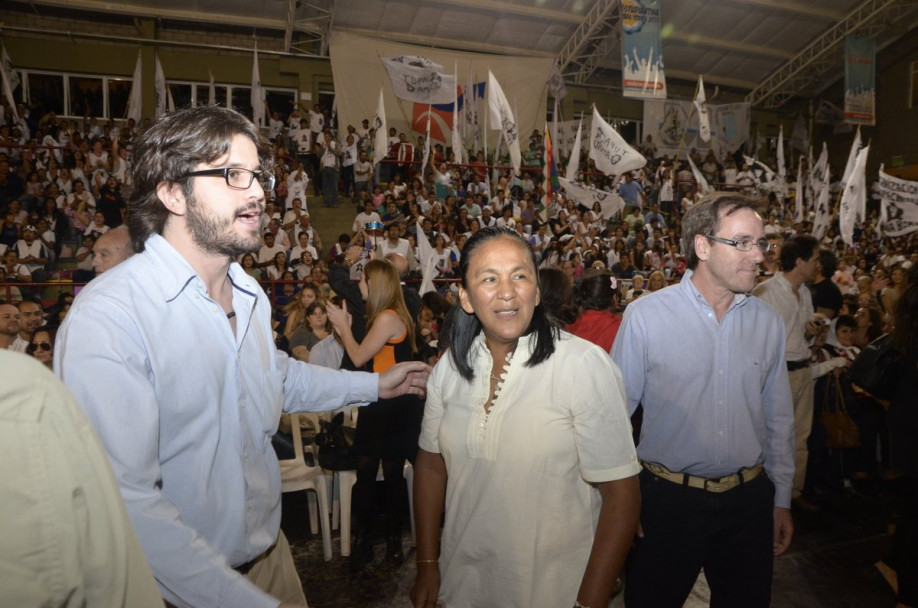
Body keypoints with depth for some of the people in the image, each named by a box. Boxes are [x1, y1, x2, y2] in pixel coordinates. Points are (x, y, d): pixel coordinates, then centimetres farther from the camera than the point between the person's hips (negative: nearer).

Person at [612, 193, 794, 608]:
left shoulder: (768, 322, 1)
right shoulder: (645, 316, -13)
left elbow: (778, 419, 9)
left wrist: (781, 499, 13)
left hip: (749, 501, 4)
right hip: (668, 498, -3)